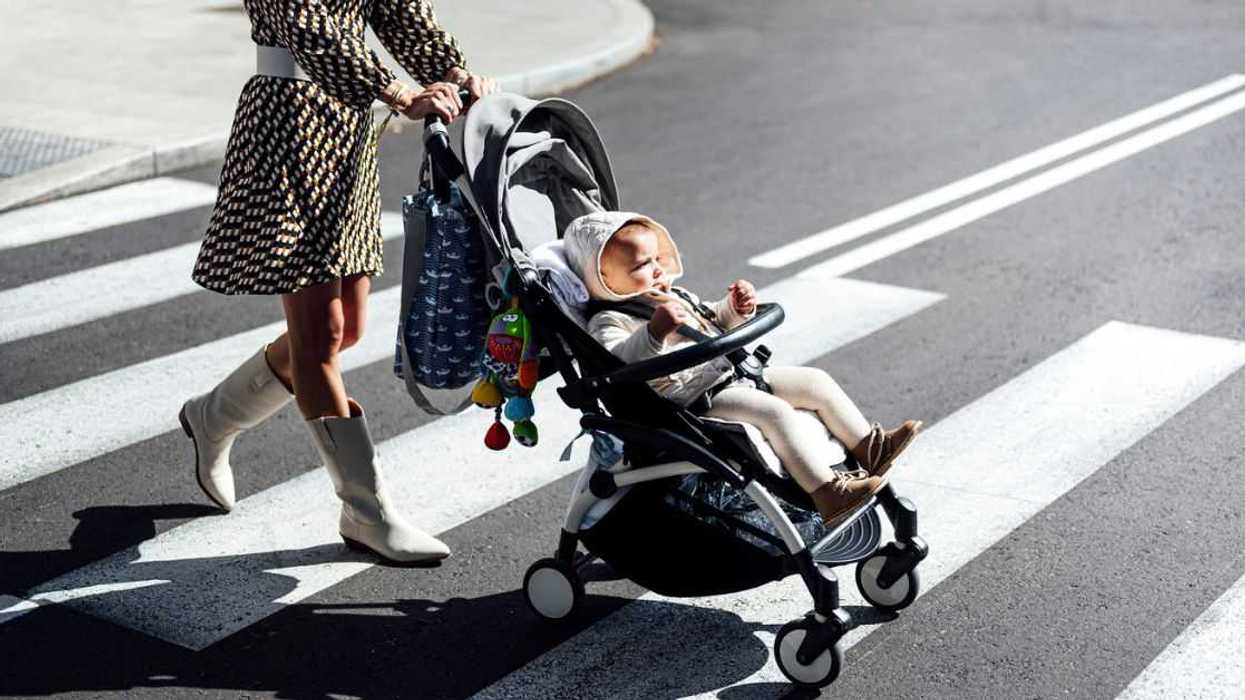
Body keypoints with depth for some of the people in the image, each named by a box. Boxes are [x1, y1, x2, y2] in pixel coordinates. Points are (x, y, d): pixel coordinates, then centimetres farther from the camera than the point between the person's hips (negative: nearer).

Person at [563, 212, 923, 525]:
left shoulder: (674, 296, 17)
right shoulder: (609, 322, -12)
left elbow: (716, 322, 31)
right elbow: (618, 364, -33)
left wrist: (736, 307, 9)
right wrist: (656, 330, -46)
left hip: (733, 374, 10)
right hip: (698, 400, -10)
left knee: (817, 382, 7)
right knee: (775, 411, -29)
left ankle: (868, 446, 16)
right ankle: (828, 493, -30)